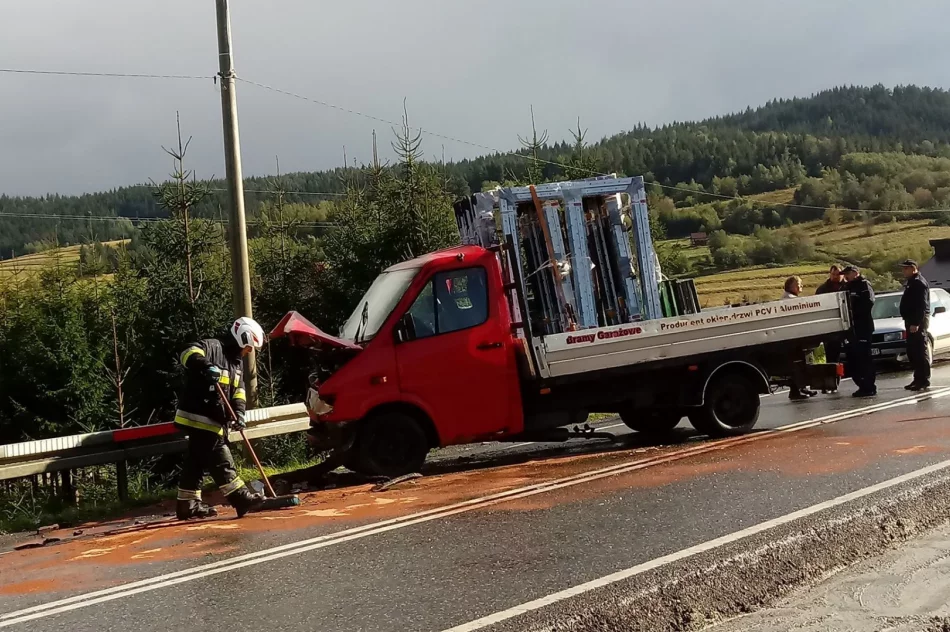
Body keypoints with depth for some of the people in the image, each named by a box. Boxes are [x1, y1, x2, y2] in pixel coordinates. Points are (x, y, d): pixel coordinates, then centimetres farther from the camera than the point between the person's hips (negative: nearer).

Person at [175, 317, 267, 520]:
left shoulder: (235, 362, 17)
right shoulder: (213, 347, -11)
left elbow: (238, 391, 13)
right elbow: (189, 354, -30)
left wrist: (239, 412, -5)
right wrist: (206, 366, -49)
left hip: (213, 420, 10)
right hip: (199, 417, -10)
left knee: (196, 462, 14)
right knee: (220, 460, -9)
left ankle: (188, 504, 20)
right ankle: (241, 499, -10)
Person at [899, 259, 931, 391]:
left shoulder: (919, 283, -13)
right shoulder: (912, 282, 20)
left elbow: (921, 305, -21)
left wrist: (916, 323, -25)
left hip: (918, 322, -11)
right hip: (912, 321, 11)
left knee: (921, 351, -9)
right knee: (912, 352, 12)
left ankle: (924, 381, -8)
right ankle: (918, 379, 17)